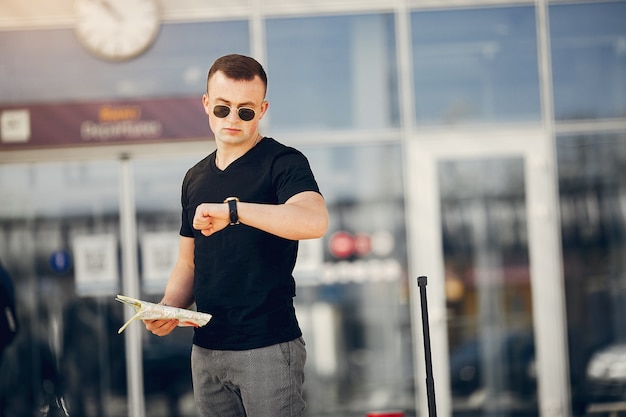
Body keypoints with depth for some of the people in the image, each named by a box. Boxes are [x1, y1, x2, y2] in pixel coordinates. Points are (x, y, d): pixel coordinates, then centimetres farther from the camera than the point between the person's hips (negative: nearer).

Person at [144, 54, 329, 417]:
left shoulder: (283, 163, -7)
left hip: (268, 347, -6)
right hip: (207, 350, 6)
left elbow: (315, 220, -27)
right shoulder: (196, 178, 14)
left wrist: (232, 209, -31)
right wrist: (167, 308, 0)